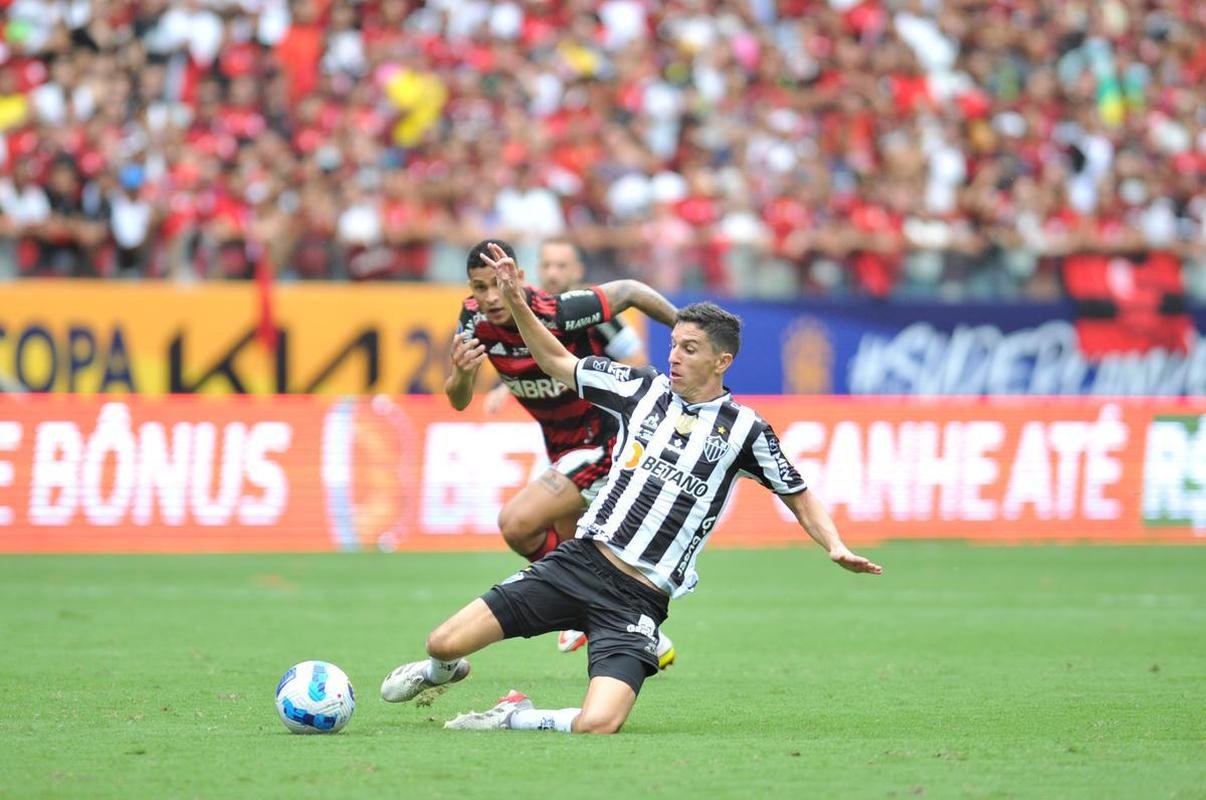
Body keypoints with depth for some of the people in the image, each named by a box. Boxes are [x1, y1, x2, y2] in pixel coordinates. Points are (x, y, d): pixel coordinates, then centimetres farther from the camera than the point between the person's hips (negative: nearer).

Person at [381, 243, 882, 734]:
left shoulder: (743, 430, 1)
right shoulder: (644, 387, 8)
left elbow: (799, 497, 9)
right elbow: (556, 362, 17)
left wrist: (835, 547, -8)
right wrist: (515, 301, 7)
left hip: (636, 601, -3)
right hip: (581, 561, 3)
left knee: (596, 726, -26)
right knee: (445, 642, -7)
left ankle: (517, 717, 6)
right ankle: (442, 672, 32)